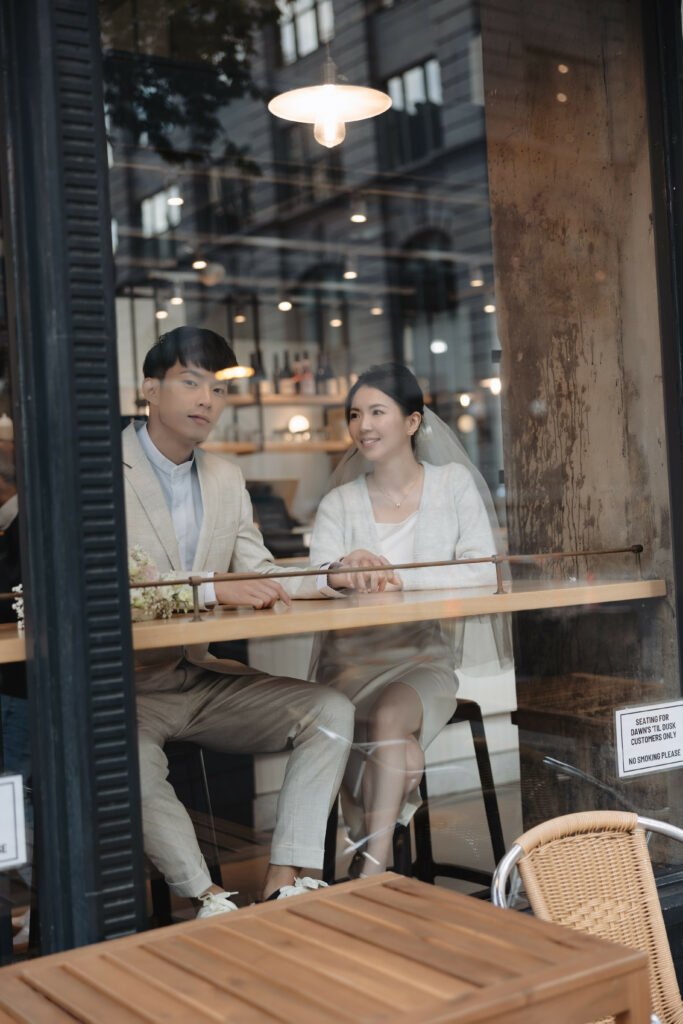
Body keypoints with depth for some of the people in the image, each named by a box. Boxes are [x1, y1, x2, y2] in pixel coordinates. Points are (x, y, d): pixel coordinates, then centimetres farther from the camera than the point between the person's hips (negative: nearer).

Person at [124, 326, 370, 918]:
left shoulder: (227, 479, 13)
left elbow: (261, 577, 12)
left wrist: (334, 578, -7)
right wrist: (214, 590, -31)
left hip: (203, 680, 7)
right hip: (125, 686, -6)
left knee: (331, 711, -9)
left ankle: (285, 883, -15)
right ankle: (208, 902, -23)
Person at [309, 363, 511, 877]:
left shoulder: (454, 484, 4)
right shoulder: (339, 504, 8)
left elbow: (483, 573, -7)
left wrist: (403, 578, -20)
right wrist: (349, 569, -30)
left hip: (426, 659, -1)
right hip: (353, 662, 1)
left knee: (390, 716, -31)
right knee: (400, 754, -28)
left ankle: (371, 866, -28)